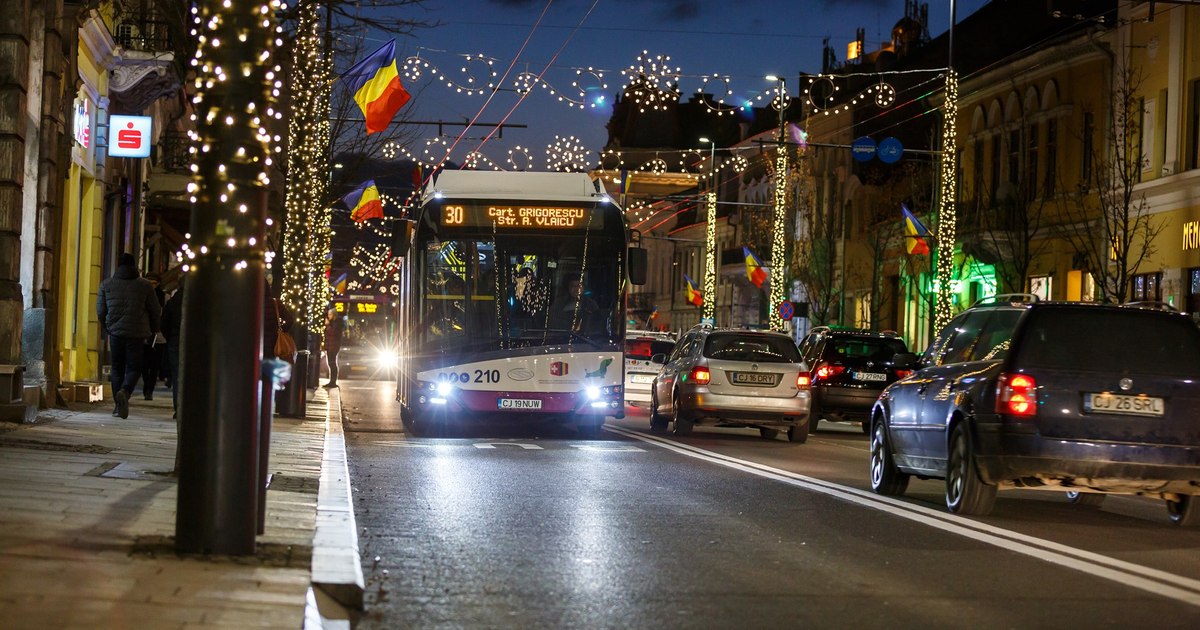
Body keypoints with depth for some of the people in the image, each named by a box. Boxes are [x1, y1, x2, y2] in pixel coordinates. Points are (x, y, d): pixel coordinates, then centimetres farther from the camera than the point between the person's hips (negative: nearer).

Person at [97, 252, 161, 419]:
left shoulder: (106, 285, 4)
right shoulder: (144, 285, 0)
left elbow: (100, 310, 6)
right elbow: (155, 311, 3)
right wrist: (153, 330, 19)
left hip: (115, 332, 2)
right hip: (137, 334, -2)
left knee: (117, 368, 11)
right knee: (134, 368, 4)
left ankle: (119, 406, 6)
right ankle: (124, 391, -25)